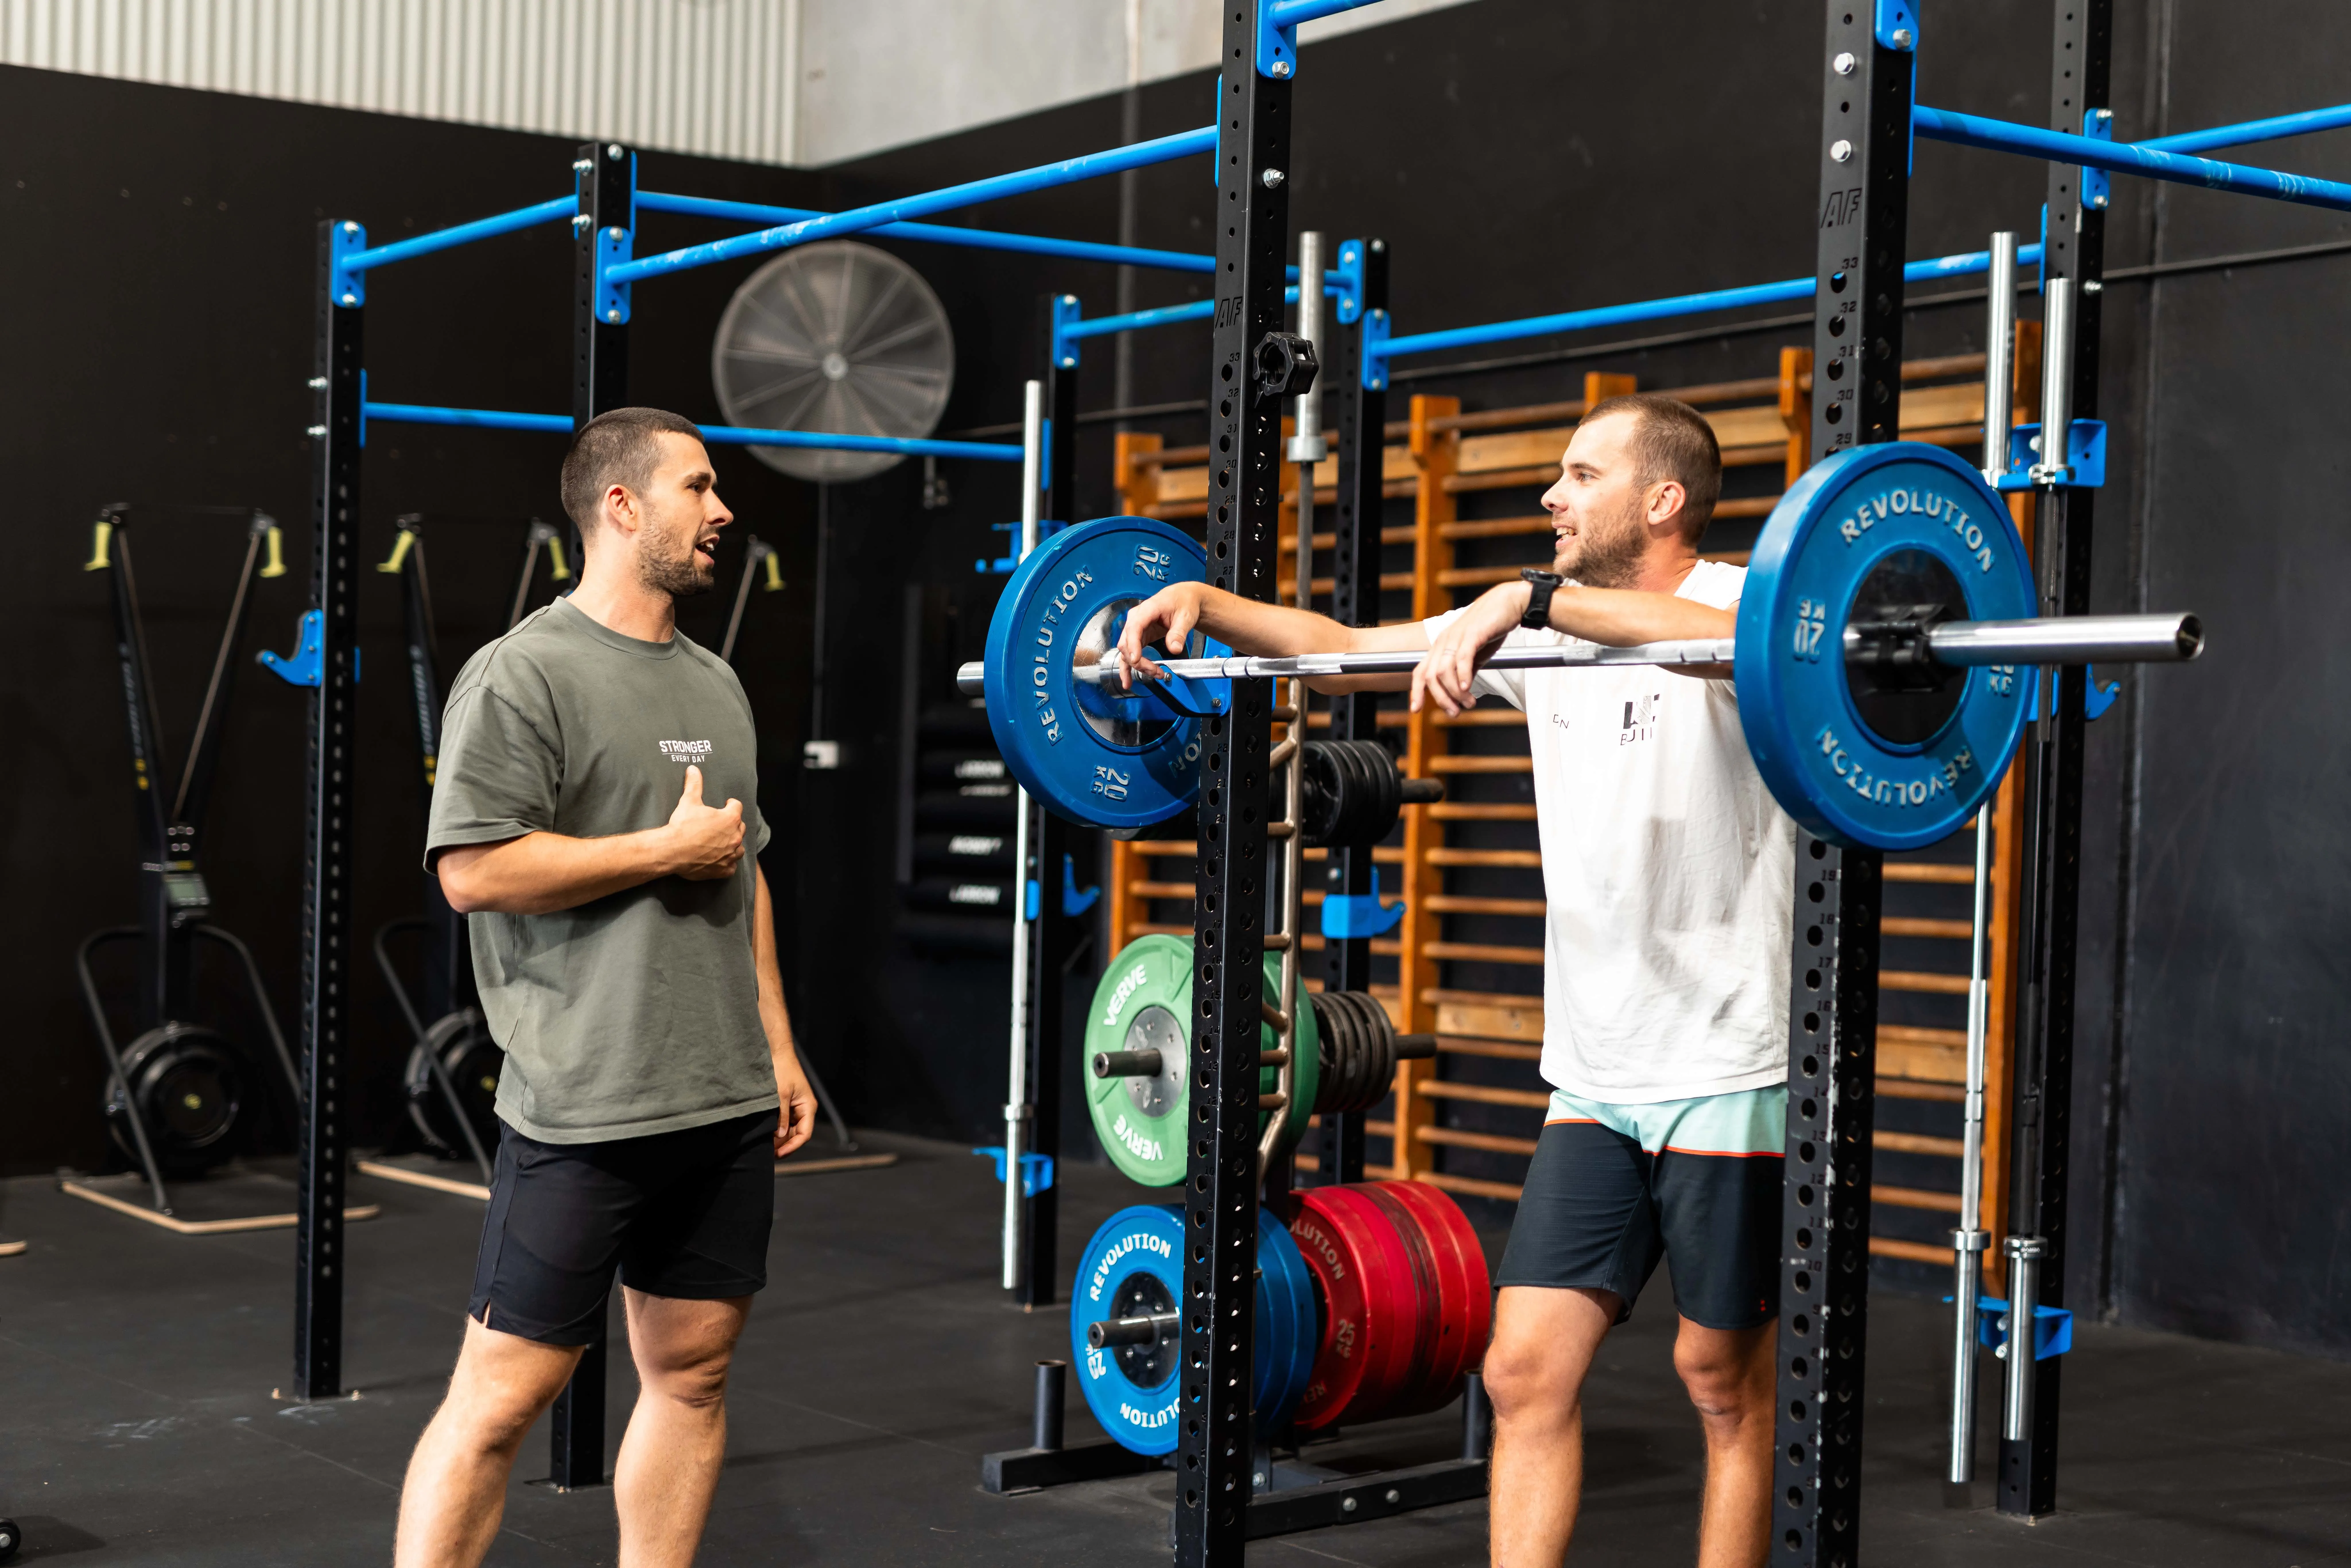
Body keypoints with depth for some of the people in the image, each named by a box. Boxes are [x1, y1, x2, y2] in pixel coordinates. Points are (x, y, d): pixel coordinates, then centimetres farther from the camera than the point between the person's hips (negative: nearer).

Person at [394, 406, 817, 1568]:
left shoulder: (715, 685, 16)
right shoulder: (526, 674, -9)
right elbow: (474, 870, -18)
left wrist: (778, 1047, 17)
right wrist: (670, 848, -12)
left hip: (727, 1106, 8)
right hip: (585, 1112, -7)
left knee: (691, 1373, 11)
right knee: (504, 1391, -3)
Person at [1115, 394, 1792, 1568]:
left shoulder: (1737, 601, -10)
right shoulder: (1554, 626, 10)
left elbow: (1737, 636, -36)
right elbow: (1344, 650, 12)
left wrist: (1528, 599, -46)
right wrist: (1203, 602, -3)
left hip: (1725, 1071, -6)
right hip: (1593, 1075, 6)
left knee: (1722, 1380, 6)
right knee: (1527, 1371, 2)